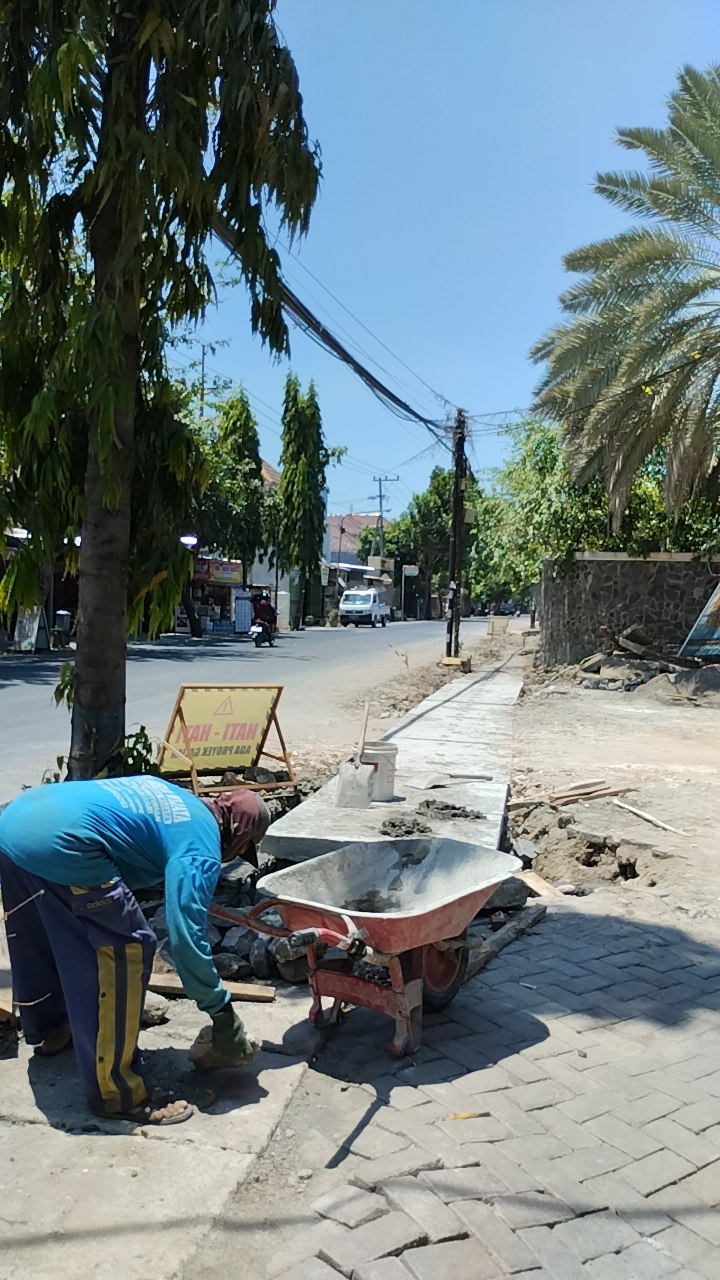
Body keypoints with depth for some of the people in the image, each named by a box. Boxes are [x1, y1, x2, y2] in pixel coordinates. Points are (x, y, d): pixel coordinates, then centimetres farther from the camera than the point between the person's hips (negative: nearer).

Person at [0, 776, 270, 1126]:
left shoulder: (172, 797, 27)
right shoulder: (201, 849, 2)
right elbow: (186, 936, -5)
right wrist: (221, 1012, 6)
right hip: (59, 843, -10)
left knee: (39, 940, 30)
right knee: (125, 950, 2)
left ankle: (49, 1029, 53)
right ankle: (116, 1092, 11)